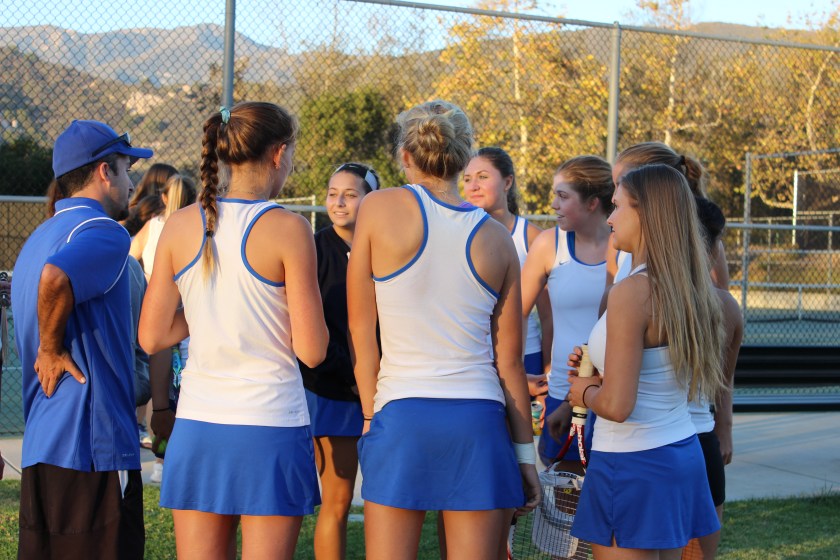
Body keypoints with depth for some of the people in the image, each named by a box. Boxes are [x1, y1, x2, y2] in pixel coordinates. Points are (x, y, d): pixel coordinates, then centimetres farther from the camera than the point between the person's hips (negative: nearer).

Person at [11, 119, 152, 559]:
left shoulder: (39, 238, 18)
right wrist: (53, 351, -17)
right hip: (94, 446, -9)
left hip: (39, 447, 9)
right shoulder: (104, 232, -12)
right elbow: (55, 278, -31)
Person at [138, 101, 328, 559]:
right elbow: (312, 350, -9)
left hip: (197, 425, 4)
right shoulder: (287, 229, -10)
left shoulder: (180, 225, 3)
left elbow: (151, 338, 6)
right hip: (270, 425, -4)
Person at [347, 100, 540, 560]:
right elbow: (510, 357, 8)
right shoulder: (496, 238, 7)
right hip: (480, 421, 2)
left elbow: (359, 329, 1)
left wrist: (371, 414, 8)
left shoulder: (379, 208, 0)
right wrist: (525, 453, 13)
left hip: (401, 416, -2)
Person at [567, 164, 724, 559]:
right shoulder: (689, 288, 6)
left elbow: (616, 406, -22)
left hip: (632, 465, -8)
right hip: (683, 455, 8)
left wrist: (584, 393, -2)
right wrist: (599, 376, 13)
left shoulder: (633, 292, -19)